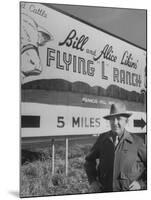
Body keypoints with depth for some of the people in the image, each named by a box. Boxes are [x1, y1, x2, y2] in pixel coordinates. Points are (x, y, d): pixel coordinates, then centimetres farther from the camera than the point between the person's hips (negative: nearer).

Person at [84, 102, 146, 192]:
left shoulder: (136, 141, -4)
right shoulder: (102, 139, 4)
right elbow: (89, 160, 16)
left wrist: (142, 183, -2)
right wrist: (92, 181, 7)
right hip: (104, 190, 1)